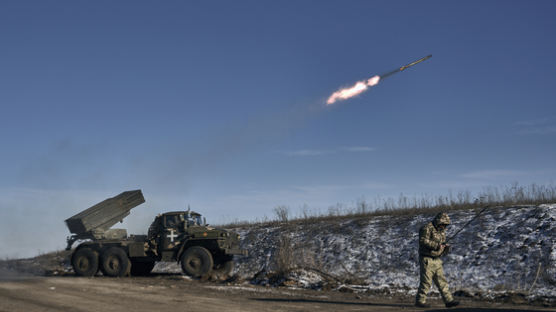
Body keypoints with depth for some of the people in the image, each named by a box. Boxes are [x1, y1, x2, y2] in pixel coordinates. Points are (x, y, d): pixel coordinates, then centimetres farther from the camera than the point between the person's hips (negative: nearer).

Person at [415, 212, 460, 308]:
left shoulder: (442, 231, 16)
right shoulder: (427, 228, -11)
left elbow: (442, 251, 21)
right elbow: (423, 241, -25)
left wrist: (446, 247, -3)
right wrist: (437, 245, -26)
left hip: (437, 260, 8)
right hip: (426, 259, -8)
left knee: (442, 281, 5)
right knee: (426, 282, -5)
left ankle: (448, 301, 6)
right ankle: (420, 301, 4)